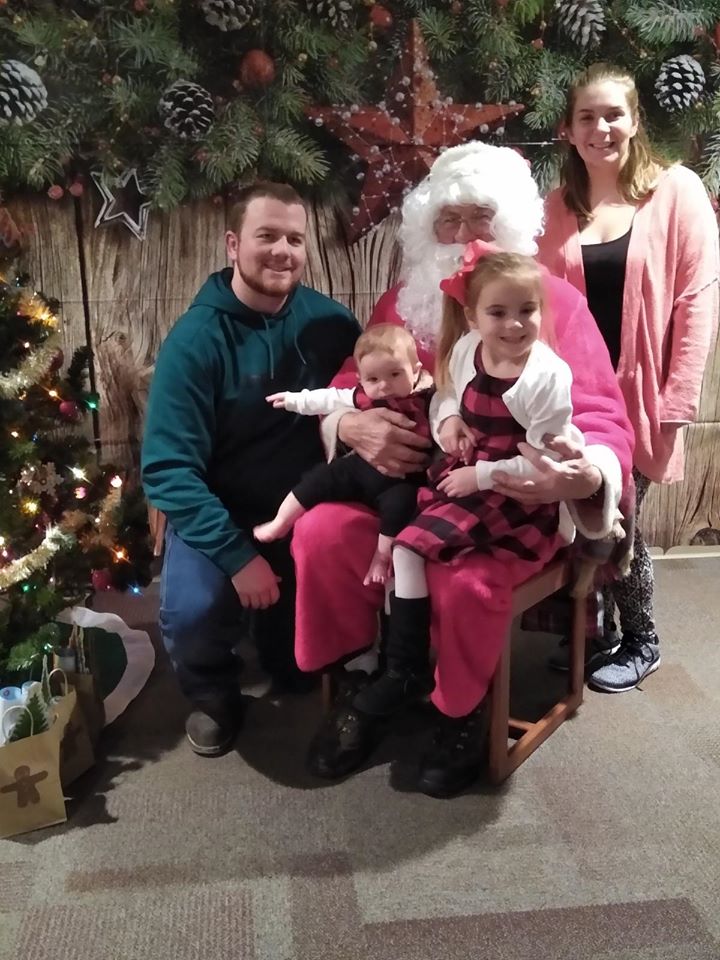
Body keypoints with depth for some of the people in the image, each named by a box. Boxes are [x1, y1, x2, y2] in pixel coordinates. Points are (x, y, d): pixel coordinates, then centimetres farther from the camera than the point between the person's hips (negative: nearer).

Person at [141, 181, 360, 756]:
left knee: (297, 670, -8)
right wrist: (236, 555, -26)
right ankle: (213, 692, 7)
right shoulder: (196, 338, -16)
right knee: (193, 612, -29)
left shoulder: (326, 320, -6)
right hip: (219, 516, -2)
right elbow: (168, 468, -19)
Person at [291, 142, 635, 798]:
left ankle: (464, 713, 0)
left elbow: (604, 421, -9)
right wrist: (353, 425, -17)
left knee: (466, 576, -34)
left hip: (515, 501, -3)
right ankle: (356, 690, 3)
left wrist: (585, 475, -34)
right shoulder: (401, 303, 9)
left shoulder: (557, 302, -4)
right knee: (321, 533, -21)